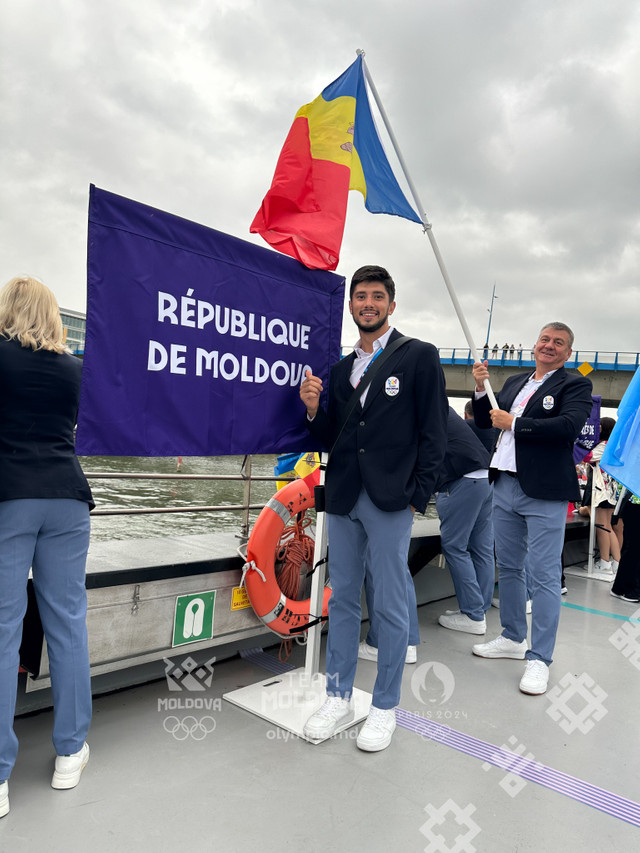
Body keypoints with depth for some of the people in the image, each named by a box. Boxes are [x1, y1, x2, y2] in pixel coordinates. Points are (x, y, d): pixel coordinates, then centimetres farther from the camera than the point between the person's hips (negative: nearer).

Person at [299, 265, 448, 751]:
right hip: (343, 499, 5)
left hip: (390, 502, -5)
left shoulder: (420, 357, -1)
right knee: (342, 600, 14)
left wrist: (416, 497, -10)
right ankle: (339, 698, 30)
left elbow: (434, 434, -5)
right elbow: (331, 439, 14)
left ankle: (385, 707, 24)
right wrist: (314, 409, -5)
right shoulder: (341, 369, 15)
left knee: (390, 607, 5)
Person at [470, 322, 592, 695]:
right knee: (509, 568, 16)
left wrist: (513, 423, -15)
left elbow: (569, 426, -20)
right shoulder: (515, 383, 15)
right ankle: (513, 638, 33)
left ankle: (539, 659, 9)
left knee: (544, 576, -2)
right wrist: (481, 389, -2)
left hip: (544, 494, -6)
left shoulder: (575, 385, -3)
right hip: (505, 486, 7)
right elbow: (485, 421, 15)